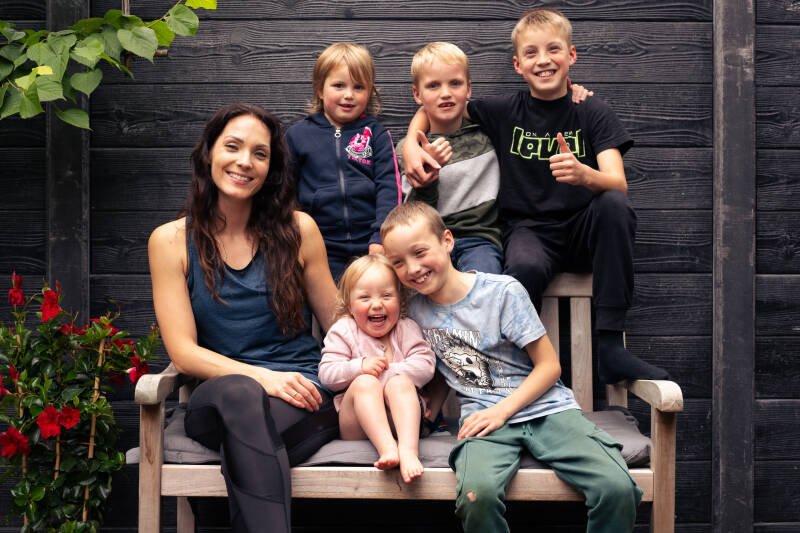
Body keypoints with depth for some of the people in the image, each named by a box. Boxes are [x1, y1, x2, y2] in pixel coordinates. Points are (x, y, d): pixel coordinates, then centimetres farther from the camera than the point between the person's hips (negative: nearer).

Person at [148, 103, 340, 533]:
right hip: (216, 400, 0)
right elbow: (183, 352, -1)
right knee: (241, 394, -37)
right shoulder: (171, 241, 5)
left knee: (246, 431, -36)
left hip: (302, 397, 0)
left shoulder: (298, 230, 8)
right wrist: (262, 377, -17)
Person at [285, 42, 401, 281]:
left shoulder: (377, 135, 7)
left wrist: (381, 238, -12)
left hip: (370, 247, 0)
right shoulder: (298, 135, 9)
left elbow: (389, 189, 0)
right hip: (321, 251, 1)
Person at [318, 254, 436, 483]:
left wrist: (389, 373, -15)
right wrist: (361, 367, -18)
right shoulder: (342, 332, 7)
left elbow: (425, 365, -4)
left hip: (398, 416, 1)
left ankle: (408, 449, -49)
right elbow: (326, 375, -2)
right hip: (356, 425, 0)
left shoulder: (406, 329, 10)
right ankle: (386, 448, -50)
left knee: (400, 382, -29)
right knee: (363, 382, -30)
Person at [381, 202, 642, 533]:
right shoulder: (416, 310, 9)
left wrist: (501, 410, -12)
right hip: (483, 417, 1)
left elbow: (549, 366, -2)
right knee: (477, 493, -35)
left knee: (618, 489, -26)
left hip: (544, 406, -1)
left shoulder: (503, 291, -3)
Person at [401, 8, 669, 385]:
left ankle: (610, 347, -28)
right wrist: (410, 145, -7)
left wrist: (584, 175, -36)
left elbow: (618, 185, -13)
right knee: (525, 267, -36)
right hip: (527, 230, -1)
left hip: (583, 232, 1)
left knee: (615, 205, -32)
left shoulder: (593, 113, 1)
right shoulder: (504, 111, 4)